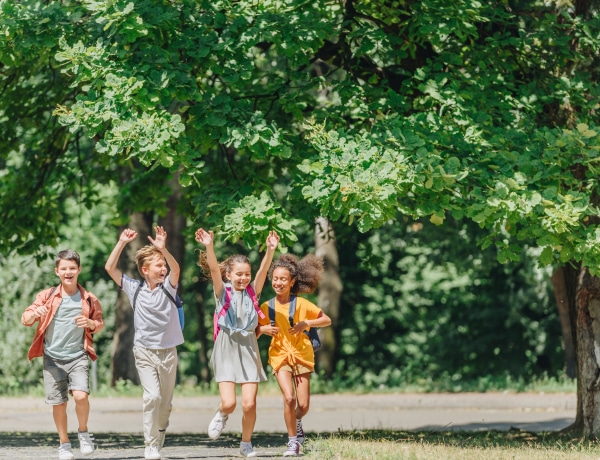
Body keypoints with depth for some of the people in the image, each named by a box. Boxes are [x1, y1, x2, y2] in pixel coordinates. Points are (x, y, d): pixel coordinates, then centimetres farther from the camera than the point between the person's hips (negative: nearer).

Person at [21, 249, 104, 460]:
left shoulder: (89, 299, 4)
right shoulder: (47, 296, 1)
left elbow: (100, 324, 16)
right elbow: (25, 320, 0)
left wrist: (90, 323, -8)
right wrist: (35, 313, -23)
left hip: (78, 356, -1)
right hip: (52, 358, 1)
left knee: (81, 395, -19)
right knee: (58, 403, 4)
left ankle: (83, 432, 7)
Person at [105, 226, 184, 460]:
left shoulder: (168, 287, -3)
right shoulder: (134, 288, -1)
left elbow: (175, 268, -23)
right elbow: (110, 268, -6)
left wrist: (163, 249, -40)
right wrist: (122, 243, -15)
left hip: (168, 352, 2)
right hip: (145, 351, -2)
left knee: (166, 402, 9)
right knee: (152, 396, -17)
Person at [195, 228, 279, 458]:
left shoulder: (252, 292, 5)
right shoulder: (222, 292, -1)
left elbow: (263, 271, -9)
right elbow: (214, 269, -17)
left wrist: (270, 250, -24)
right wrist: (209, 247, -33)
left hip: (248, 348, 2)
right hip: (227, 349, -2)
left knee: (249, 404, -4)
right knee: (229, 402, -13)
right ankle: (221, 415, 24)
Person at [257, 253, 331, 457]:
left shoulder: (301, 304, -6)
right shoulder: (267, 307, -2)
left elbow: (327, 320, 0)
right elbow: (255, 332, 3)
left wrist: (306, 324, -16)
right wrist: (264, 329, -19)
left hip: (301, 354, 0)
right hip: (279, 355, 0)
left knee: (303, 404, -1)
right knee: (289, 398, -19)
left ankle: (297, 421, 36)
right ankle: (293, 441, -4)